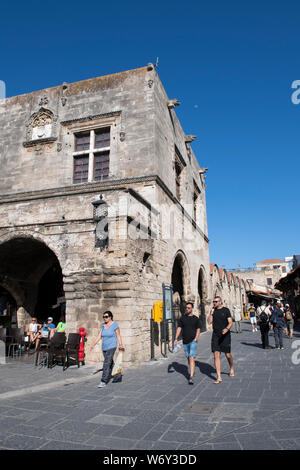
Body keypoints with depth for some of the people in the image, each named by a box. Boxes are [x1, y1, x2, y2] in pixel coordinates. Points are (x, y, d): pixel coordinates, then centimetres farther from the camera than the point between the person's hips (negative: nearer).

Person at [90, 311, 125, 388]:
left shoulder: (115, 325, -9)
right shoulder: (103, 325, 8)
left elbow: (118, 336, -8)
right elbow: (99, 336, 9)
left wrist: (121, 345, -18)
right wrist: (94, 345, 2)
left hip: (111, 347, -7)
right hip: (104, 347, 7)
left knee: (106, 364, -13)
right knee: (110, 363, 20)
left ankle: (103, 382, -11)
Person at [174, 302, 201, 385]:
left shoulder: (196, 319, 2)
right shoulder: (182, 318, 6)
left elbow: (198, 330, 4)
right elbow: (179, 328, 3)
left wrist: (196, 338, -12)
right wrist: (176, 339, -8)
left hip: (193, 341, -3)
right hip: (185, 341, 3)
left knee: (191, 358, -13)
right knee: (188, 358, 14)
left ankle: (191, 377, -15)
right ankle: (192, 371, 37)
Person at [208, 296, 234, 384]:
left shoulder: (226, 310, -4)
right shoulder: (213, 311, 6)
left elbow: (230, 322, -8)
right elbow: (209, 322, -1)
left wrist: (227, 329, -27)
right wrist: (211, 312, -8)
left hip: (225, 335, -3)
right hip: (215, 335, 3)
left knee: (228, 355, 7)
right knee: (216, 355, -4)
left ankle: (231, 369, 39)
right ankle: (219, 377, 1)